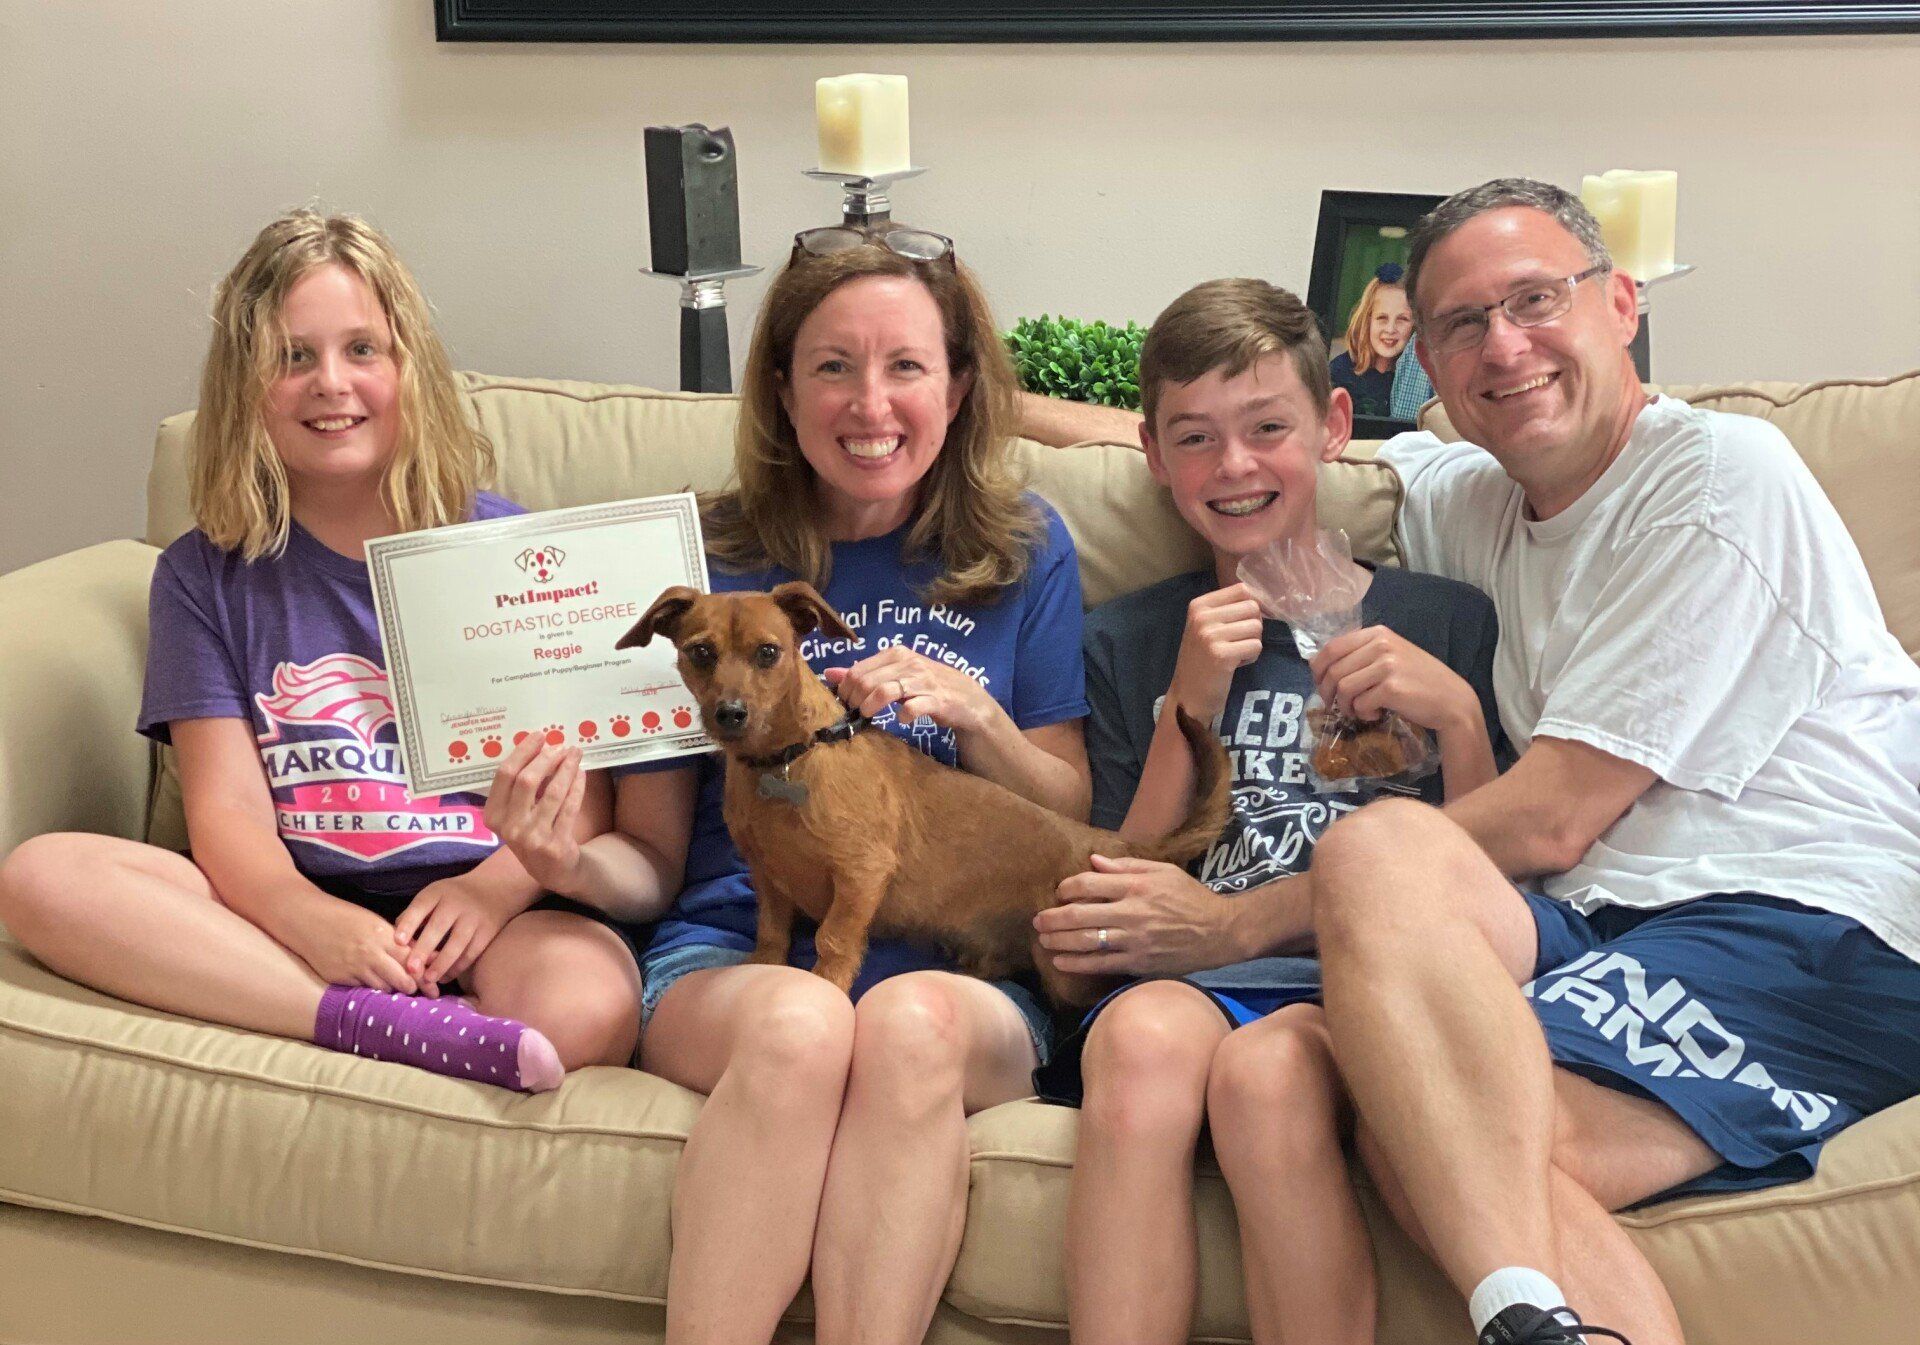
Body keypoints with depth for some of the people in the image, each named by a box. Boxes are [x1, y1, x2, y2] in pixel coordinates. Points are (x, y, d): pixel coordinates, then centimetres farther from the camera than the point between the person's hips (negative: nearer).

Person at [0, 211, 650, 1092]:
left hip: (481, 914, -2)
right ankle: (393, 1025, -29)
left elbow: (580, 789, 4)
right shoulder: (206, 574, 12)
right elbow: (227, 809, 0)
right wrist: (311, 920, -23)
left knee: (583, 1010, -36)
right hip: (287, 914, 3)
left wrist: (493, 888, -19)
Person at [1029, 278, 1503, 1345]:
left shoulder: (1446, 621, 14)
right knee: (1145, 1038, -35)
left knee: (1265, 1066, -35)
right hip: (1180, 978, 1)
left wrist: (1457, 714, -4)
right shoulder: (1126, 643, 18)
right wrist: (1192, 703, 2)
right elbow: (1129, 887, 12)